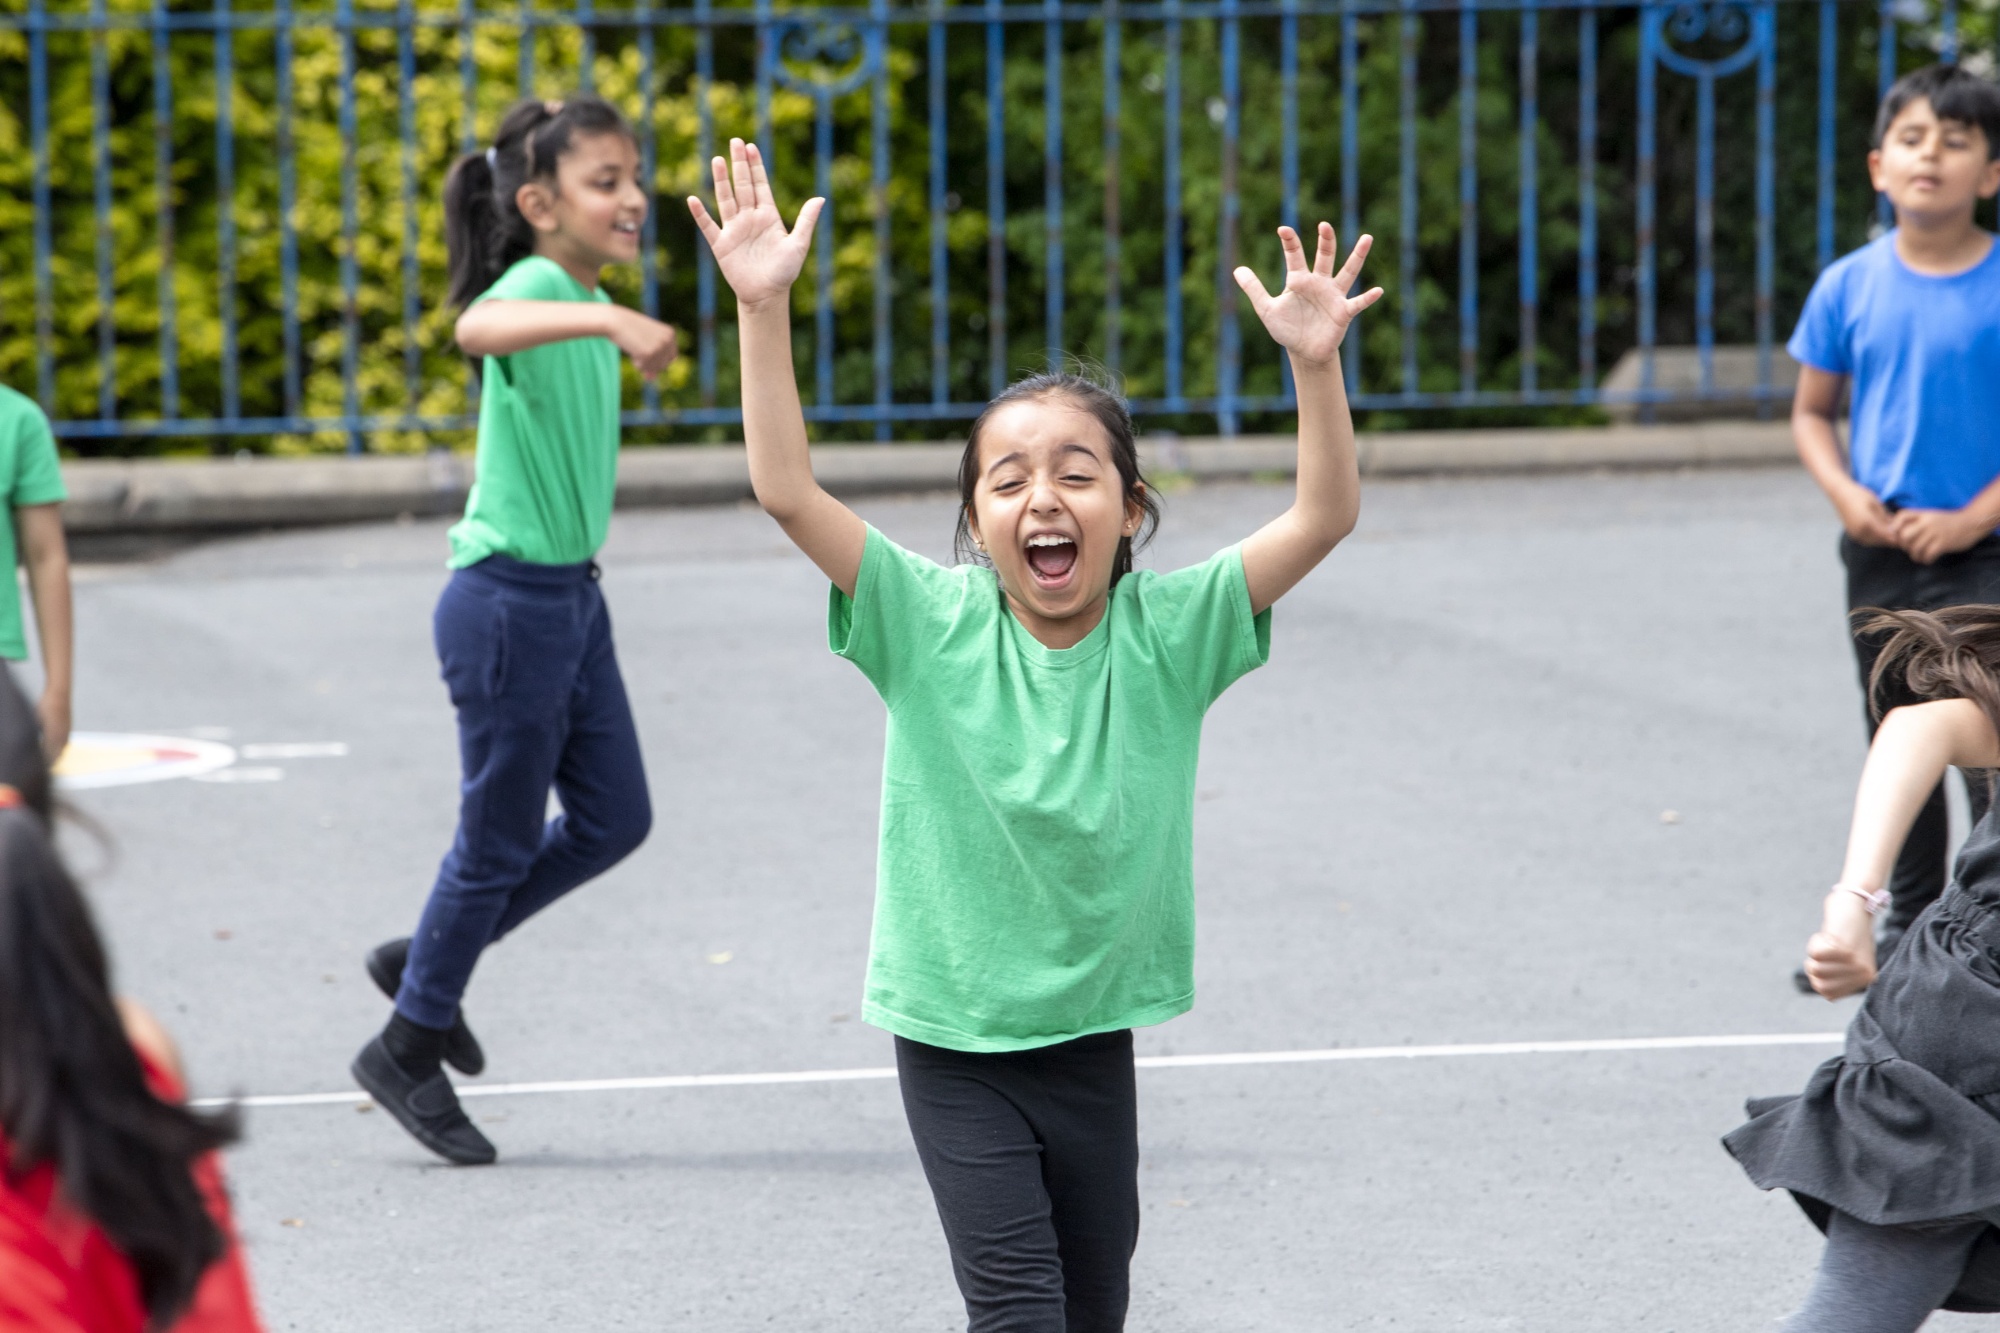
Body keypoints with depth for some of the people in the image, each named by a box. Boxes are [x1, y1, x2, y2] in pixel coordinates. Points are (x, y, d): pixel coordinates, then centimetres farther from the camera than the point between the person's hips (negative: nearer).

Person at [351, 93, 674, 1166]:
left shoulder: (584, 304, 10)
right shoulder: (532, 286, -19)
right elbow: (479, 326, -45)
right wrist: (607, 319, -61)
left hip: (571, 595, 9)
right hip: (508, 601, -9)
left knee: (613, 819, 12)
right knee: (502, 836, 2)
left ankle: (426, 961, 27)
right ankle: (408, 1048, 18)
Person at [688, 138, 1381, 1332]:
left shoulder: (1169, 633, -7)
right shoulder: (932, 626, -10)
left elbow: (1326, 516, -16)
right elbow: (789, 492, -19)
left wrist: (1315, 362, -31)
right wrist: (766, 310, -28)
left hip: (1093, 1040, 2)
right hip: (954, 1043, -2)